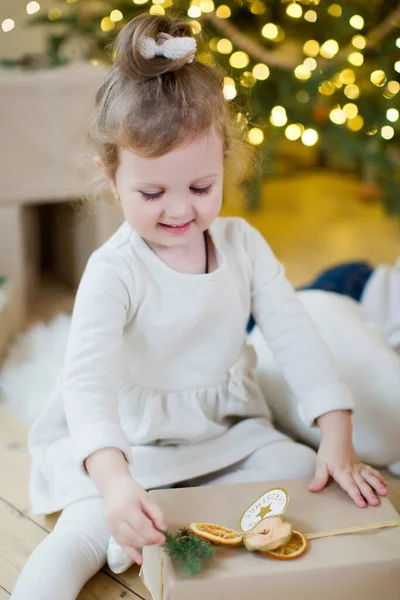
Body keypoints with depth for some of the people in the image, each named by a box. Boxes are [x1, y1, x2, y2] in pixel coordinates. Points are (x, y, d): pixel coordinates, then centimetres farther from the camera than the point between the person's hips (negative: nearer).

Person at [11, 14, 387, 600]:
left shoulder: (243, 244, -6)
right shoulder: (114, 271, -22)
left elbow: (296, 339, -6)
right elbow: (88, 380, -33)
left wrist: (338, 440, -15)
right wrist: (113, 479, -50)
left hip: (231, 432, 5)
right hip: (130, 446, -5)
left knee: (306, 475, -12)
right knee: (87, 535, -26)